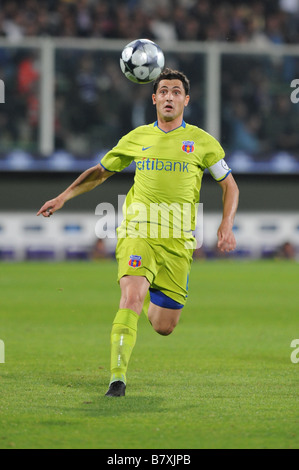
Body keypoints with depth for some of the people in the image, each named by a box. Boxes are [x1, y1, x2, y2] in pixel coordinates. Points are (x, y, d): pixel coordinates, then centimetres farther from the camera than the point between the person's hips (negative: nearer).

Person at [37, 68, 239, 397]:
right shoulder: (137, 138, 9)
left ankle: (150, 296, 40)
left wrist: (226, 225, -1)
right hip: (137, 232, 0)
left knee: (163, 327, 3)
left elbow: (229, 185, 13)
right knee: (131, 298, -26)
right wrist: (64, 197, 15)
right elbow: (100, 172, 23)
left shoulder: (201, 141, 5)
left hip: (178, 240, 1)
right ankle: (118, 378, -25)